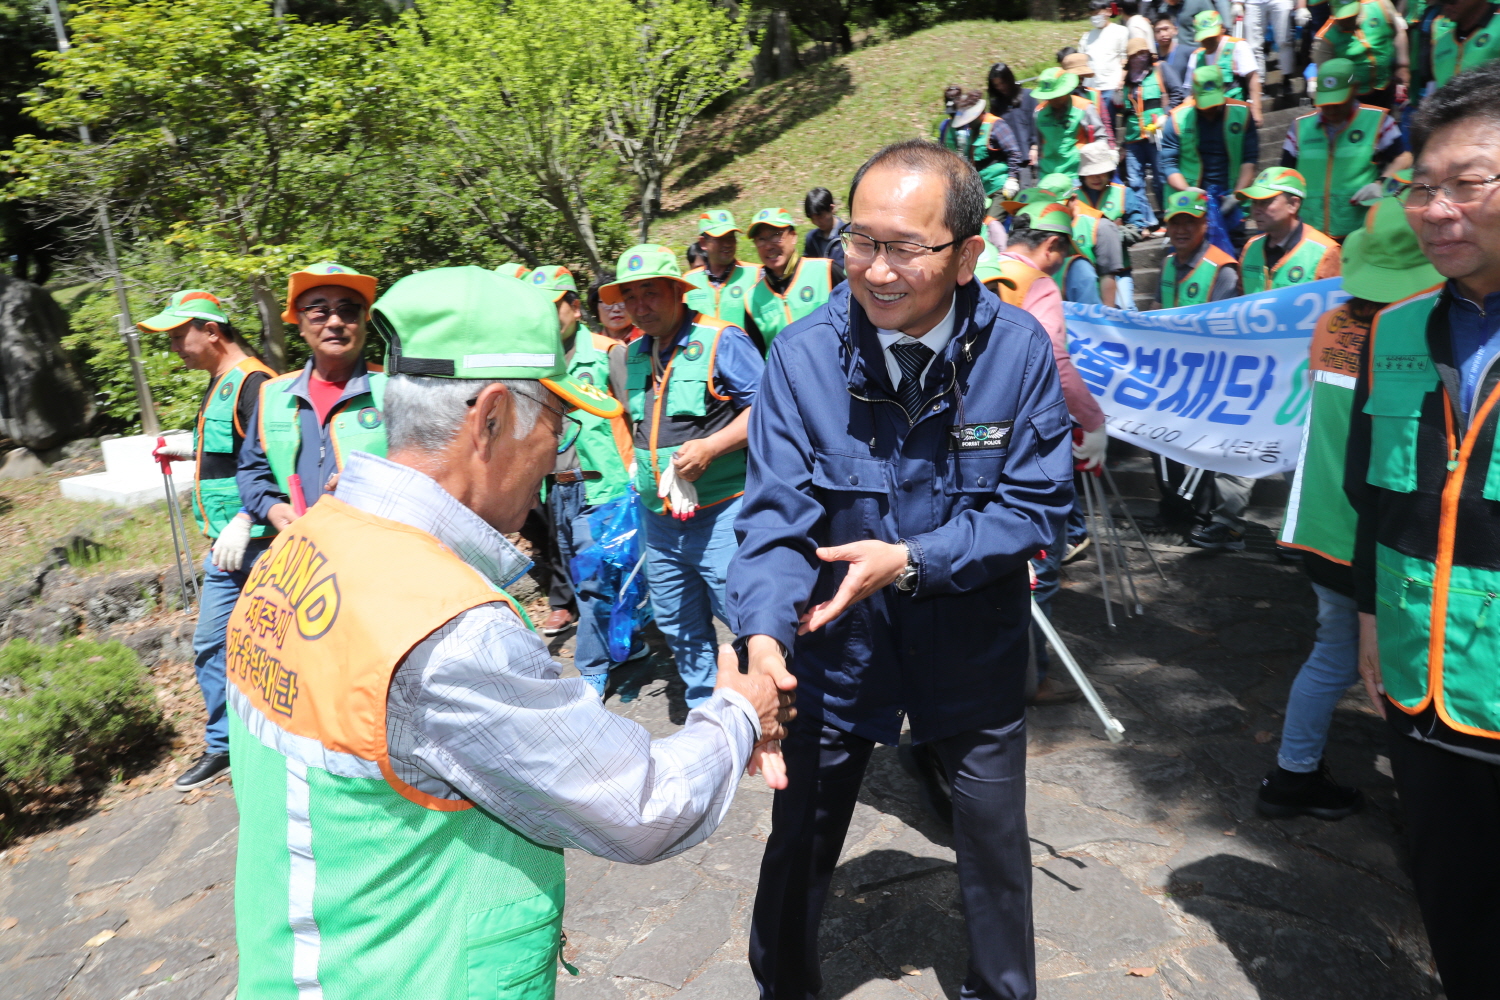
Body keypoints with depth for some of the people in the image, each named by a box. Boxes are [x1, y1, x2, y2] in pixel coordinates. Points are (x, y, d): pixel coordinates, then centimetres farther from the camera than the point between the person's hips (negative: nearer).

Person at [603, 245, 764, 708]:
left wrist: (712, 446, -24)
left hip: (720, 513, -7)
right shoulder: (634, 354, 14)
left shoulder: (720, 340, -8)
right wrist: (636, 465, 16)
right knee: (678, 626, 17)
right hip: (657, 516, 8)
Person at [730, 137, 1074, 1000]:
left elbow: (1038, 505, -12)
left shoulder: (1017, 348, -15)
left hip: (973, 644, 1)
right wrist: (763, 637, -35)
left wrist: (911, 559, -23)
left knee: (995, 841, 19)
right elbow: (777, 514, -18)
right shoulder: (803, 354, -16)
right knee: (800, 844, 14)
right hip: (838, 643, 0)